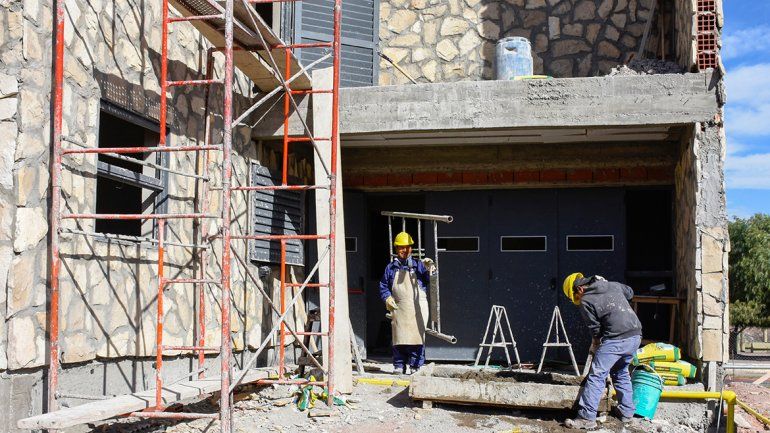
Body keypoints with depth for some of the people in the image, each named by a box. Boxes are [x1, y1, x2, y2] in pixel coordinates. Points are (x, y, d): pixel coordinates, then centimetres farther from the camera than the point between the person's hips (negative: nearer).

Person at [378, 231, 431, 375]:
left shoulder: (418, 265, 9)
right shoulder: (391, 267, 12)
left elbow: (429, 281, 4)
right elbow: (383, 285, 15)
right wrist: (387, 298, -2)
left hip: (417, 308, -1)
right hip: (398, 308, 1)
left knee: (416, 335, -3)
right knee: (399, 337, 1)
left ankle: (415, 364, 5)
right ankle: (399, 365, 10)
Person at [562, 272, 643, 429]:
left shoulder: (585, 302, -4)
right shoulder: (613, 285, 15)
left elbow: (595, 329, 1)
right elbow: (630, 292, 35)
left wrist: (595, 345, 19)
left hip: (616, 339, -8)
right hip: (635, 335, 8)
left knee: (596, 376, -5)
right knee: (621, 373, 25)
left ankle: (587, 418, -8)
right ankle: (627, 412, 31)